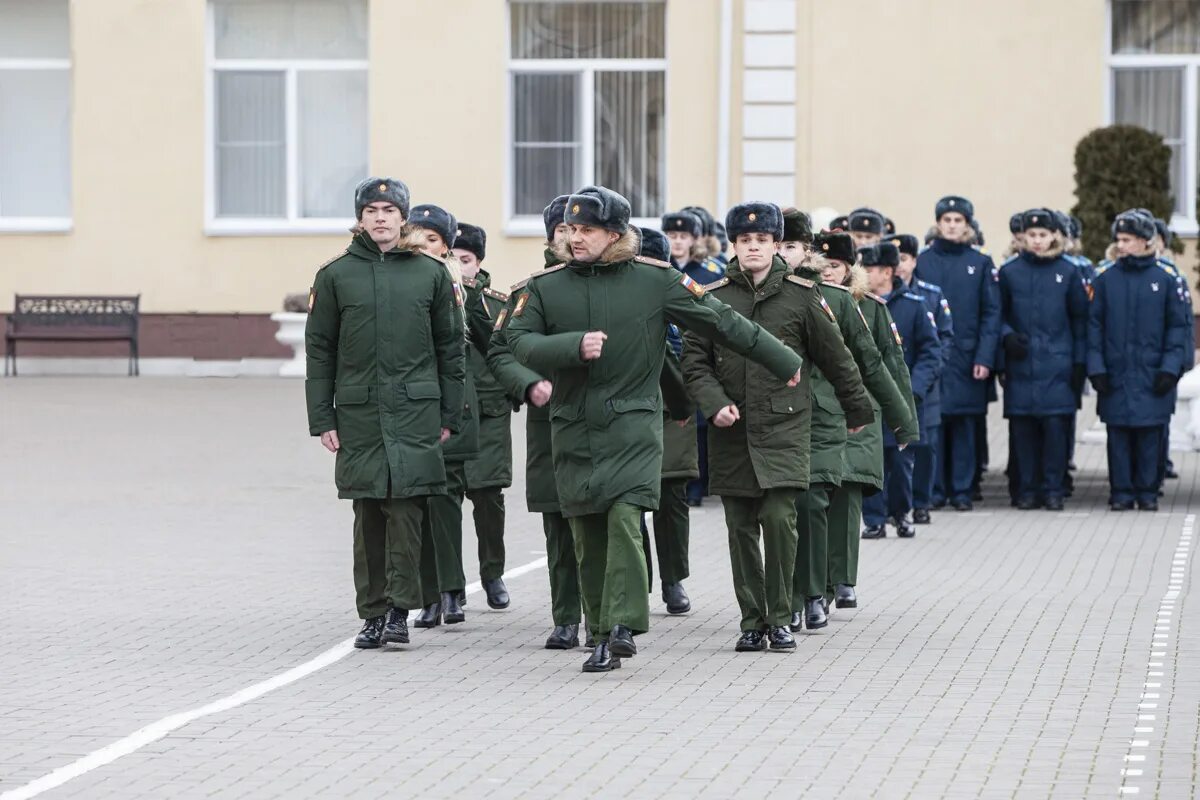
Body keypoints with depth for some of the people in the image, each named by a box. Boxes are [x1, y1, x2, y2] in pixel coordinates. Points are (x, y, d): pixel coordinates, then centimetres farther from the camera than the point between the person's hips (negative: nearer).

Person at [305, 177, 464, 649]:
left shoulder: (431, 273, 7)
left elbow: (450, 347, 10)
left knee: (406, 506, -9)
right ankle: (374, 614, 10)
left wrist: (449, 415, 6)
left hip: (415, 411, -1)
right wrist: (321, 419, 2)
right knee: (368, 514, 3)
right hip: (357, 412, 1)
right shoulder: (335, 275, 7)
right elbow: (319, 350, 8)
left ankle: (400, 609, -5)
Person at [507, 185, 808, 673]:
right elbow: (519, 342, -4)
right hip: (574, 431, 3)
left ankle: (622, 626, -21)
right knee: (588, 538, 4)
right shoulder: (546, 287, 5)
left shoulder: (655, 281, -1)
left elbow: (721, 321, 4)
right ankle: (603, 635, 12)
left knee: (624, 516, -19)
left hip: (633, 425, -3)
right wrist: (574, 345, -21)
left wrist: (783, 362, 10)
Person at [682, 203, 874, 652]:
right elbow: (695, 361, 5)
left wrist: (857, 410, 18)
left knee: (779, 518, -14)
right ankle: (752, 622, 13)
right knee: (741, 528, 4)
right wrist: (714, 404, -11)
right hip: (731, 431, 2)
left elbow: (835, 358, 11)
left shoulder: (801, 295, 2)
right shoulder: (714, 297, 5)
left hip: (783, 428, -2)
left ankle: (780, 619, -2)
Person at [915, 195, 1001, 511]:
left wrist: (985, 357, -6)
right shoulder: (922, 261, 5)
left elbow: (991, 313, 3)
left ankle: (962, 490, 7)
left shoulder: (980, 263, 5)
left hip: (966, 357, 0)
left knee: (964, 425, 2)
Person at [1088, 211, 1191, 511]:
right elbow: (1094, 325, 6)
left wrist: (1170, 367, -5)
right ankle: (1122, 492, 9)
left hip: (1152, 378, -1)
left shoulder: (1166, 280, 2)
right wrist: (1096, 367, -2)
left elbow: (1180, 327, 4)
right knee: (1119, 435, 1)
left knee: (1150, 436, 1)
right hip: (1116, 376, 1)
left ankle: (1147, 492, 11)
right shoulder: (1105, 280, 5)